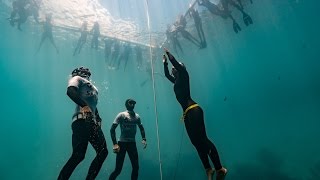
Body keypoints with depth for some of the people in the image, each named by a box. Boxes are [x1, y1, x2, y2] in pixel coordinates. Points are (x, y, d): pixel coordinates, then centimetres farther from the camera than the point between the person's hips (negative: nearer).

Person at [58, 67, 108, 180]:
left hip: (93, 122, 9)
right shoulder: (77, 79, 9)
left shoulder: (92, 87, 32)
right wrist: (84, 105, -22)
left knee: (103, 152, 2)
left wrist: (98, 119, 16)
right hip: (82, 120, -8)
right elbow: (70, 91, -14)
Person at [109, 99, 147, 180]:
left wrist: (144, 139, 6)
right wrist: (115, 144, -17)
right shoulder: (122, 115, -6)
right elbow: (112, 129, -10)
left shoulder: (137, 116, 7)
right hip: (122, 143, -5)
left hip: (132, 143, 5)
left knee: (136, 167, 6)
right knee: (118, 169, -3)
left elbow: (141, 128, 20)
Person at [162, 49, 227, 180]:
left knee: (202, 139, -15)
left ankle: (220, 169, -11)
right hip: (187, 112, 9)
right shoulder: (176, 81, 25)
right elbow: (166, 75, 41)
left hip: (194, 110, -9)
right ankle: (208, 169, 10)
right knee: (196, 142, 5)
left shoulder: (183, 75, 5)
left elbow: (175, 62, -4)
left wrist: (167, 52, 12)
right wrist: (164, 63, 41)